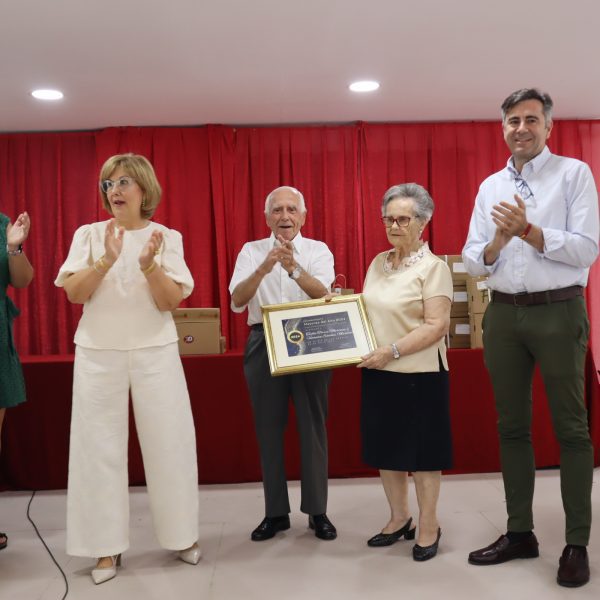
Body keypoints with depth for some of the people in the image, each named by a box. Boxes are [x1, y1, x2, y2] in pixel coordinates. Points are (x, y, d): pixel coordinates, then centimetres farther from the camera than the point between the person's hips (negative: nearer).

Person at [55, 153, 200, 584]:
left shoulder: (167, 237, 2)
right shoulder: (89, 235, 5)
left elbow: (171, 301, -6)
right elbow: (74, 293, -5)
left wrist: (150, 266, -22)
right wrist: (107, 260, -19)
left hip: (155, 353, -1)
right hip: (99, 354, 1)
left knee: (168, 443, 4)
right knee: (101, 447, 2)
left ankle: (182, 535, 21)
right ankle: (108, 546, 15)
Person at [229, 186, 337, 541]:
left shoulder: (318, 250, 3)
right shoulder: (252, 251, 6)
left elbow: (323, 295, -13)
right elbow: (237, 301, -7)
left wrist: (294, 268, -30)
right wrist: (264, 267, -23)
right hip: (264, 344, 1)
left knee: (313, 426, 4)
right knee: (269, 429, 7)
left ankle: (318, 511, 17)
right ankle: (276, 513, 20)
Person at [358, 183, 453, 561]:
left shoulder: (433, 267, -9)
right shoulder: (378, 264, 11)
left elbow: (437, 326, -16)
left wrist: (391, 351, -22)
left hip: (419, 374, -6)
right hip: (378, 374, 6)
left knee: (422, 452, 5)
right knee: (386, 448, 13)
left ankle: (429, 526, 22)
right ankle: (399, 518, 30)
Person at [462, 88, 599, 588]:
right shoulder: (490, 186, 13)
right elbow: (472, 261, 8)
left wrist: (529, 231, -19)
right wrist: (496, 243, -12)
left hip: (558, 311, -4)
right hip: (504, 315, 5)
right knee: (512, 426, 10)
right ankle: (520, 532, 23)